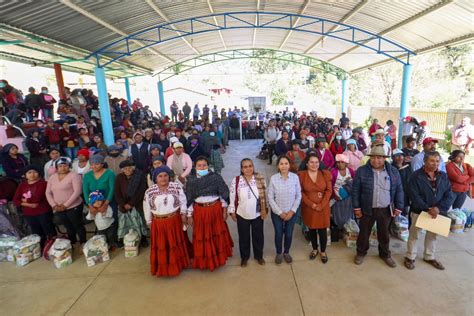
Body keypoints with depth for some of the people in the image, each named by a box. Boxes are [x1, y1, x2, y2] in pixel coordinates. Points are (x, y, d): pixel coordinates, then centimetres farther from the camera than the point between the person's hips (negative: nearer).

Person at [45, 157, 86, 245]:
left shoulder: (74, 175, -12)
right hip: (59, 209, 6)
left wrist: (66, 205, -19)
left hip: (73, 207, -5)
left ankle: (83, 243, 23)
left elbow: (77, 191, -19)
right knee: (69, 227, 21)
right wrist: (54, 205, -5)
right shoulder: (52, 177, 7)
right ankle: (72, 244, 38)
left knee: (77, 225, 7)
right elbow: (48, 193, 8)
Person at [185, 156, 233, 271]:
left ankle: (219, 256, 39)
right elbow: (189, 199, -1)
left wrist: (224, 209, -1)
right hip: (199, 211, 1)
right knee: (201, 235, 12)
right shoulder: (191, 179, -5)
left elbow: (224, 193, -2)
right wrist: (189, 215, 0)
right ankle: (203, 260, 33)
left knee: (217, 233, 15)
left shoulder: (216, 177, -9)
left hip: (215, 209, 0)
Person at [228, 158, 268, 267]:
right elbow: (232, 197, -6)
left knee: (258, 236, 17)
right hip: (242, 215, -1)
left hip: (257, 214, 1)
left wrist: (265, 210, 0)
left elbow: (264, 195, -1)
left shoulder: (260, 179, -8)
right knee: (244, 237, 16)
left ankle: (259, 256, 41)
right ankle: (244, 257, 38)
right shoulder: (236, 180, -12)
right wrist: (232, 212, -3)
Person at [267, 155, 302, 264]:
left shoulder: (295, 177, -12)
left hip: (291, 212, 1)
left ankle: (286, 252, 43)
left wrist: (292, 211, -10)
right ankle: (279, 253, 40)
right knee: (278, 234, 15)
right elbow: (270, 198, -10)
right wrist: (280, 212, -11)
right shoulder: (273, 178, -15)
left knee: (289, 234, 16)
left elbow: (298, 196, -5)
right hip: (277, 213, -1)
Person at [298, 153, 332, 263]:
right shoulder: (301, 175, -7)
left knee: (322, 230, 7)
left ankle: (323, 252, 29)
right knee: (311, 229, 14)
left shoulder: (325, 174, -2)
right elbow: (301, 192, -7)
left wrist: (321, 205, -13)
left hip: (323, 207, 0)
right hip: (308, 208, 0)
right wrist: (311, 204, -14)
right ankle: (315, 249, 36)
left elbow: (329, 190, -4)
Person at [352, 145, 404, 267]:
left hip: (386, 210, 2)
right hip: (367, 209, -2)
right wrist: (356, 207, -8)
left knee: (384, 234, 18)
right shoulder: (361, 171, -9)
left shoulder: (393, 171, -2)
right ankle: (361, 252, 33)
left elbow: (399, 191, 4)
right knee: (364, 232, 13)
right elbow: (355, 190, -6)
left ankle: (385, 254, 38)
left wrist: (398, 208, 0)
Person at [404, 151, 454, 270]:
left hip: (437, 212, 5)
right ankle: (410, 257, 23)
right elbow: (414, 196, -18)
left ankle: (429, 257, 38)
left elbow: (449, 195, -3)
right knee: (414, 234, 8)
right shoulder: (416, 176, -14)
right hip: (419, 211, -4)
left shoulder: (443, 176, 1)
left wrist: (438, 208, -18)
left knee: (432, 235, 19)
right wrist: (428, 209, -23)